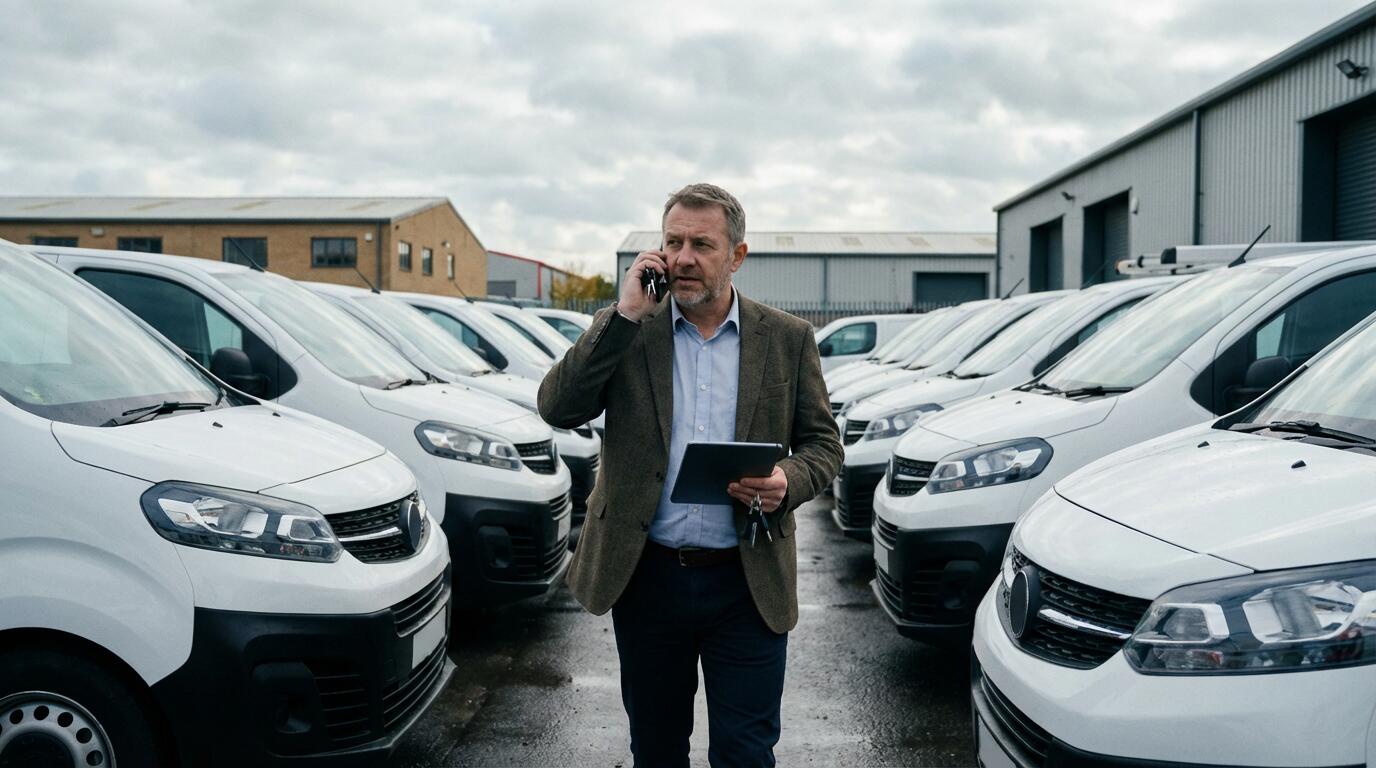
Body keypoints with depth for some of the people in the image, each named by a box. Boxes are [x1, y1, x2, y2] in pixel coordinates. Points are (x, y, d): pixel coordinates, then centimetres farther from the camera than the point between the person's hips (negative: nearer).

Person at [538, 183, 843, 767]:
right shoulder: (622, 331, 1)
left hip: (748, 585, -1)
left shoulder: (787, 339, 2)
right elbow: (557, 408, -11)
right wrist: (626, 316, -17)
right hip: (645, 576, 1)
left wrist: (788, 482, -17)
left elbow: (823, 443, 5)